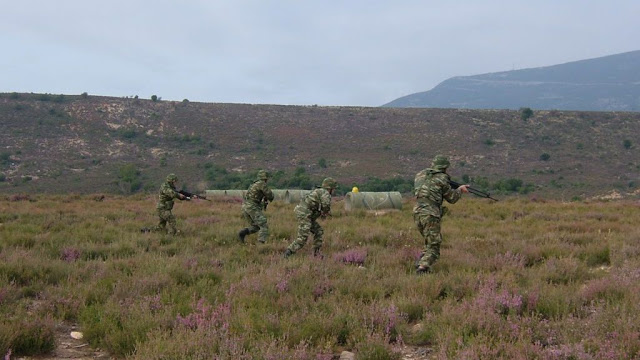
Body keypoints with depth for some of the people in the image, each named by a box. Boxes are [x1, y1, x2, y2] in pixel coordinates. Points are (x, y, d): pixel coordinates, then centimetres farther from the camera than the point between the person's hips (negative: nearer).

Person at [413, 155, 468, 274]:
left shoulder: (420, 175, 13)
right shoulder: (442, 179, -4)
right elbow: (451, 198, 6)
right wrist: (460, 189, 25)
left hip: (417, 214, 6)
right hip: (430, 215, -6)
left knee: (429, 243, 24)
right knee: (433, 247, -1)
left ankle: (421, 263, 13)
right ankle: (422, 268, -18)